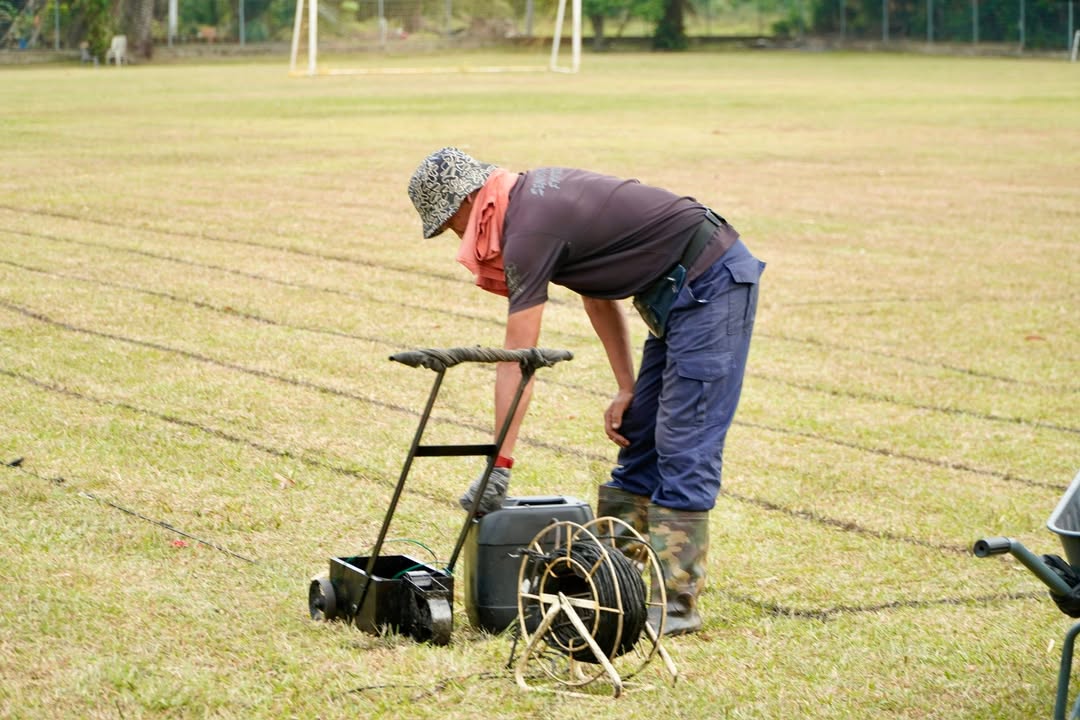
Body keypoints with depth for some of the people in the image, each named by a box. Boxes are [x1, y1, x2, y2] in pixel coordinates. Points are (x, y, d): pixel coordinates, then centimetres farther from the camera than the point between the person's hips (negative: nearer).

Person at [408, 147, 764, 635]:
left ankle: (675, 603, -8)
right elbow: (598, 292, 17)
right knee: (639, 442, 12)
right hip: (684, 291, 10)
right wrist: (626, 388, 12)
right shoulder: (534, 195, 10)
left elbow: (516, 364, -17)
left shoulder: (529, 231, -18)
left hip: (711, 283, -10)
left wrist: (499, 466, -14)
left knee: (684, 451, -10)